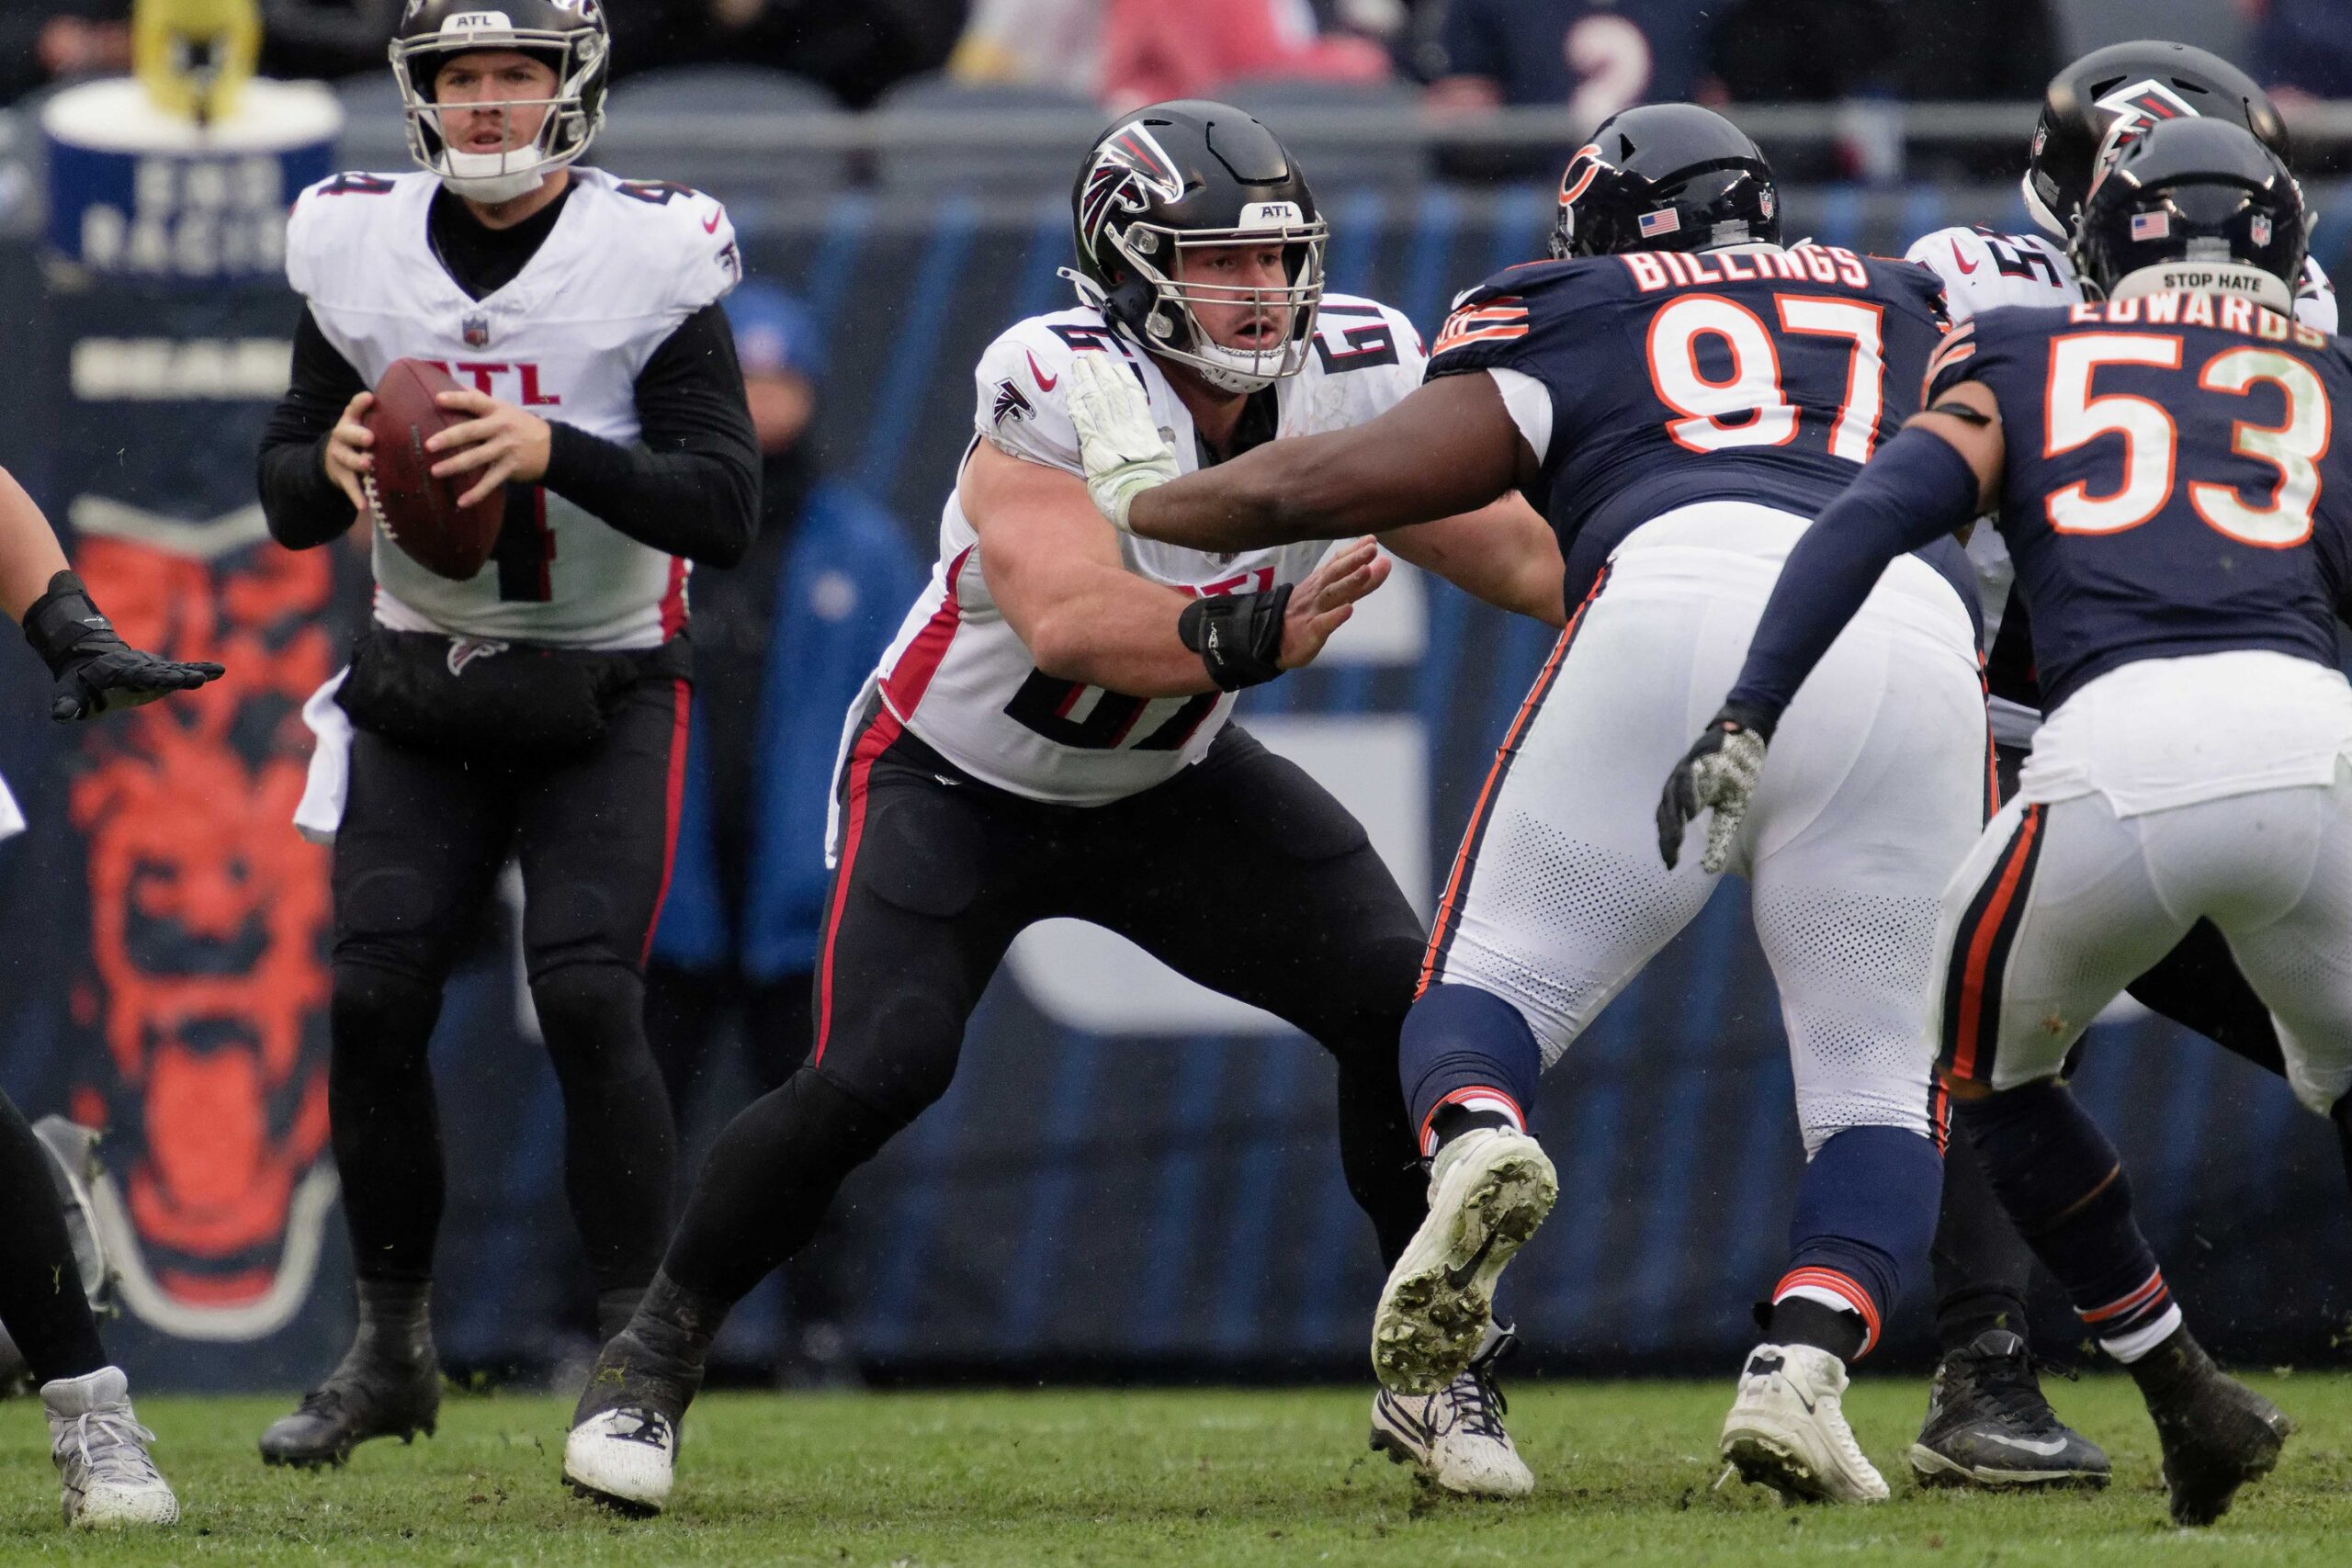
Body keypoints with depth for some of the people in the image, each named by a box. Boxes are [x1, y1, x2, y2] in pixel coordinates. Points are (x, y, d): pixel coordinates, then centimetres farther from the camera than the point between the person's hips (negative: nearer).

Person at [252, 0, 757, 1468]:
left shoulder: (650, 258, -12)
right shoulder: (359, 251, 0)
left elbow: (723, 510, -16)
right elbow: (287, 502, 8)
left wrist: (553, 450, -29)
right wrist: (333, 464, -15)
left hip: (602, 691, -3)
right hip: (421, 684, 3)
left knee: (589, 998, -17)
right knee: (374, 1000, -6)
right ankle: (392, 1350, 10)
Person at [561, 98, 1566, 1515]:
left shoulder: (1355, 379, -16)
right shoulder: (1056, 392, -32)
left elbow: (1514, 550, -13)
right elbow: (1069, 620, -45)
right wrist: (1246, 636, -60)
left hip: (1165, 785, 5)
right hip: (958, 781, -5)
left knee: (1400, 1002, -11)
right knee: (874, 1074, -22)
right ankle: (650, 1366, 0)